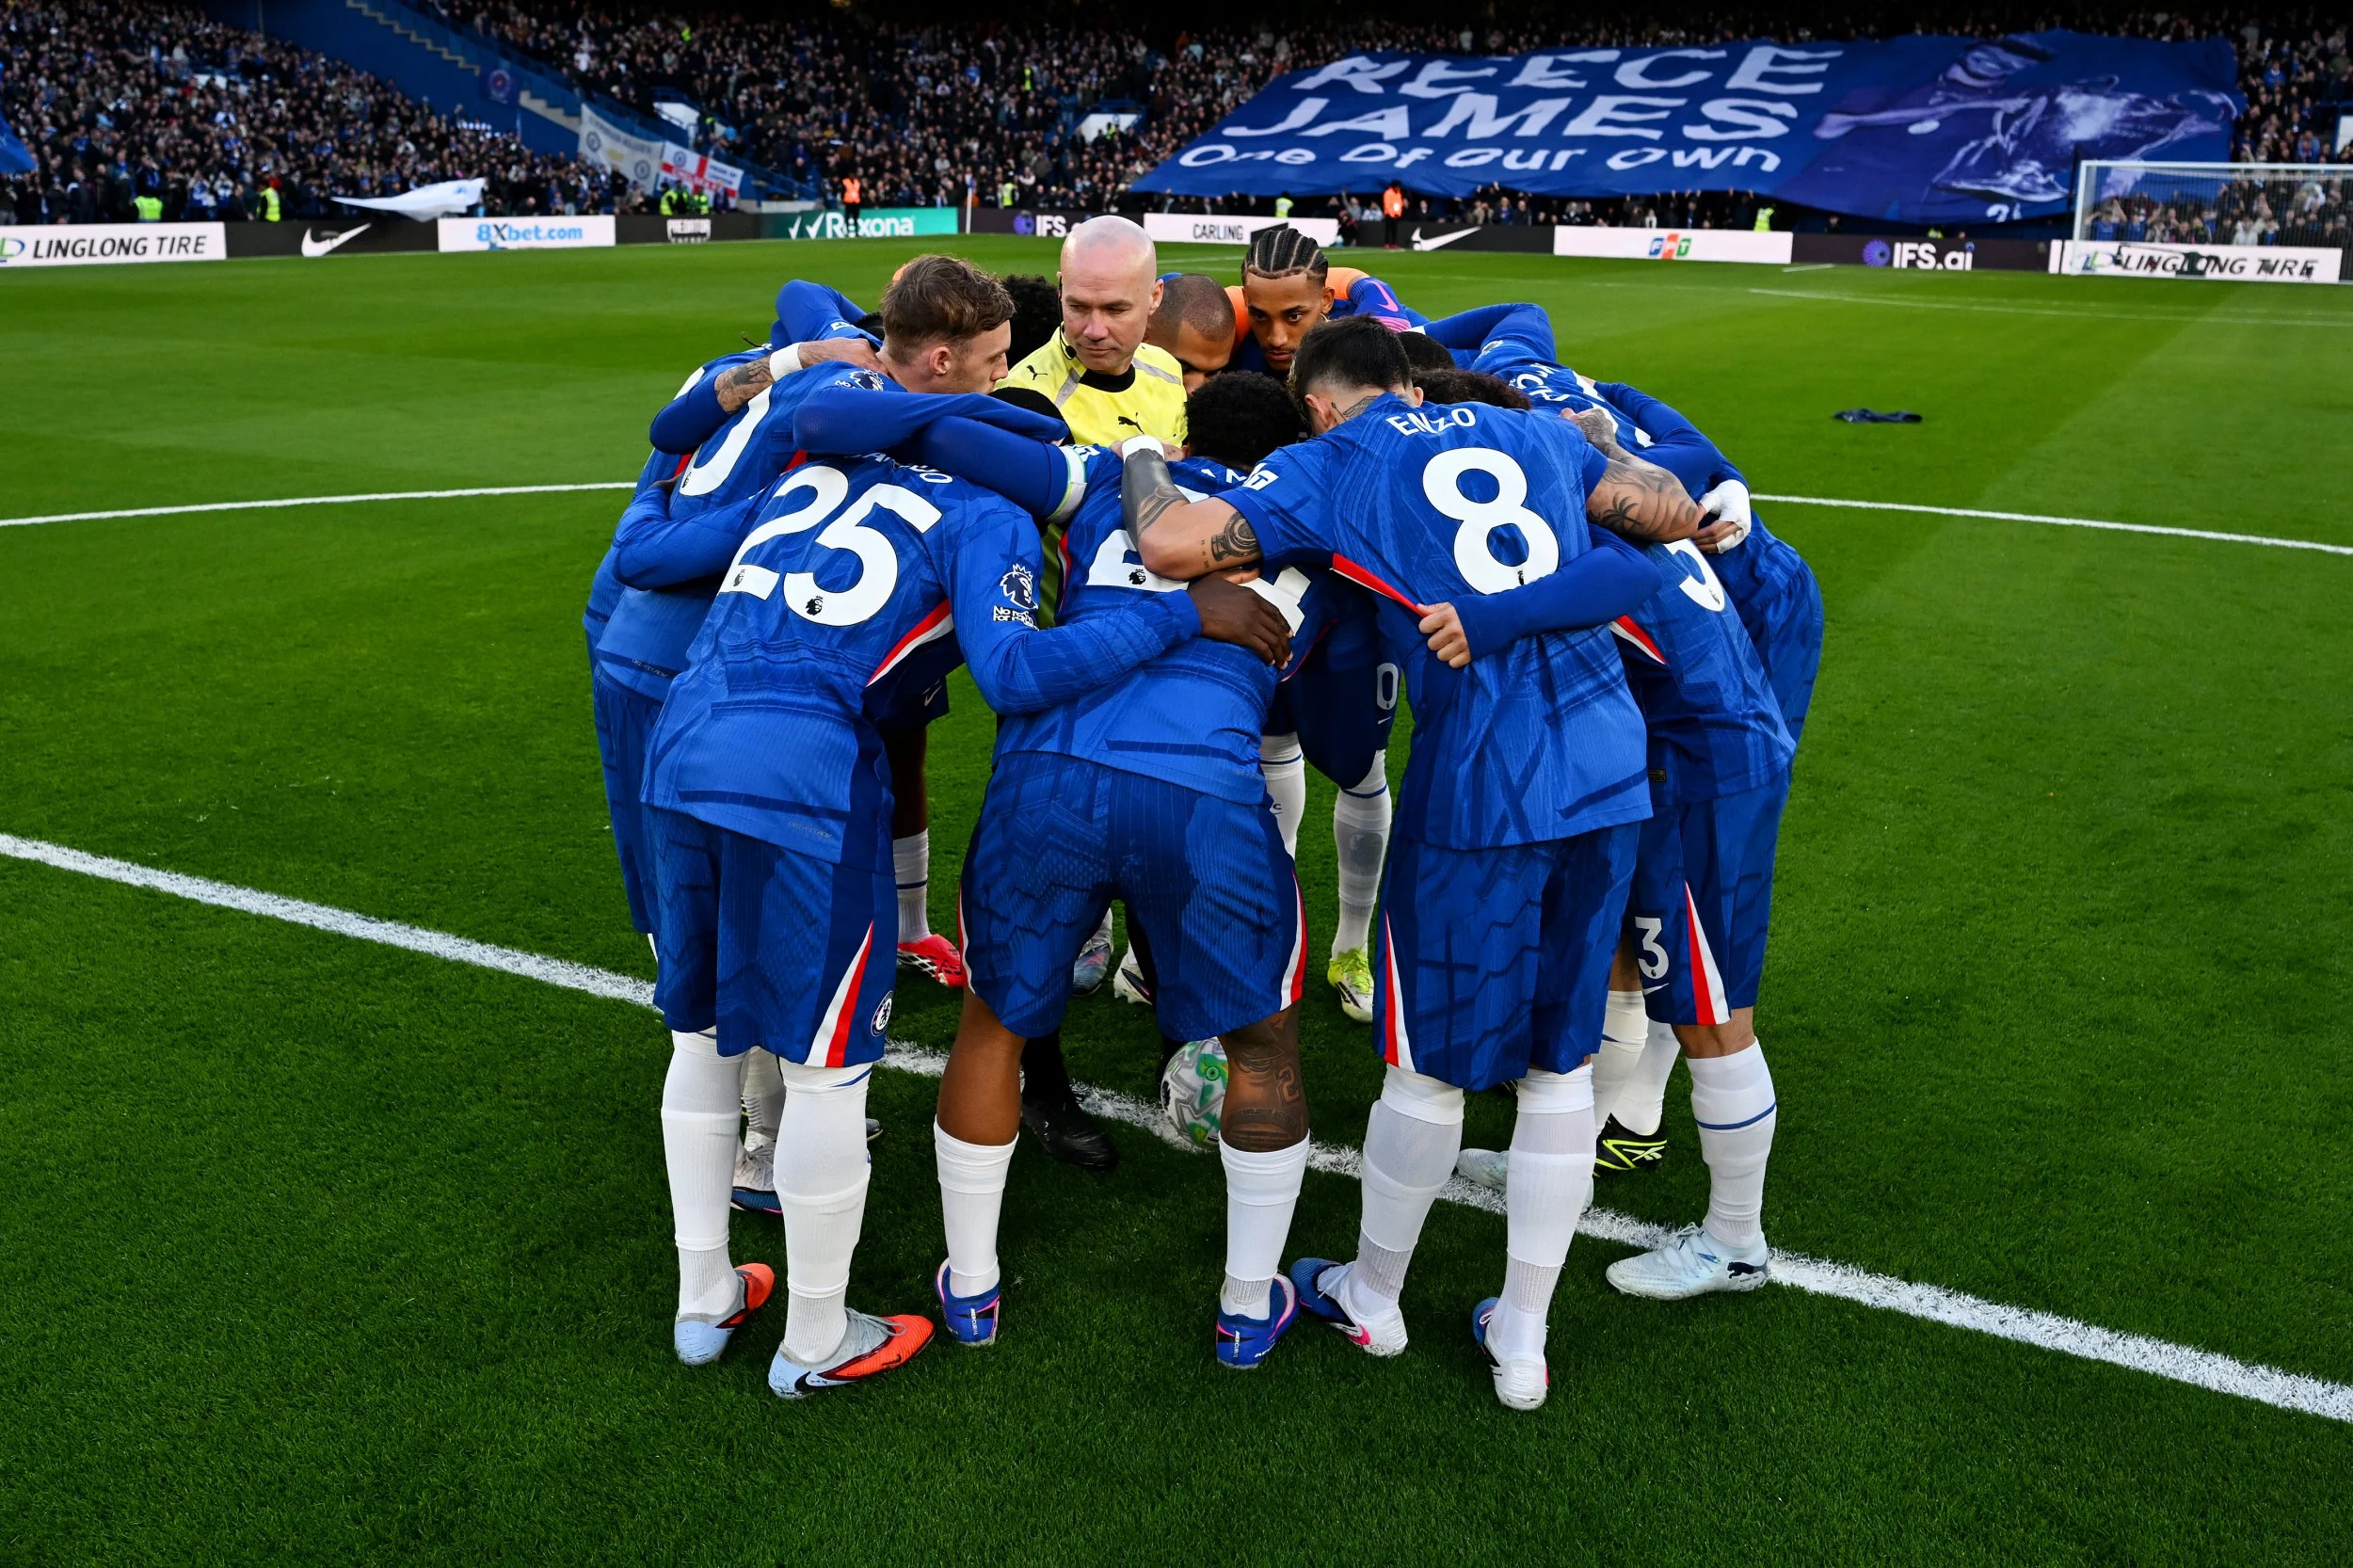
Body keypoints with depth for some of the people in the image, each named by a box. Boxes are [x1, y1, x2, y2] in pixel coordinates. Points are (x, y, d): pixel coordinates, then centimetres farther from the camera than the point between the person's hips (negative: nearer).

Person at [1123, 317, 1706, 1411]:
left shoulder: (1329, 466, 4)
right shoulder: (1533, 432, 17)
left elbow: (1172, 548, -6)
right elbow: (1676, 515, 18)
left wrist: (1142, 470, 15)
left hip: (1481, 778, -5)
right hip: (1611, 762, 5)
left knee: (1430, 1061, 13)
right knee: (1561, 1060, 16)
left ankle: (1372, 1296, 36)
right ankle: (1521, 1338, 30)